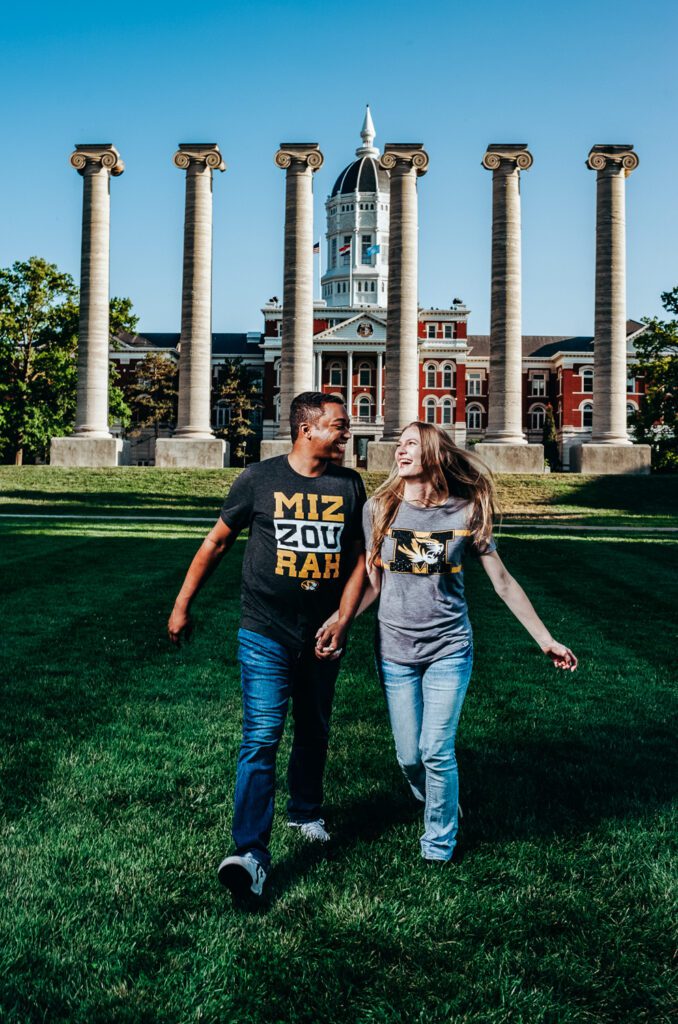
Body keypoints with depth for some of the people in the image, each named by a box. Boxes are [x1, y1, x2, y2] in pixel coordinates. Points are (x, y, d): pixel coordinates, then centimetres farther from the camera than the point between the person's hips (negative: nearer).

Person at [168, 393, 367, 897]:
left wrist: (339, 624, -5)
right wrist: (182, 605, 7)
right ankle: (251, 852, -12)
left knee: (315, 731, 18)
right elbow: (217, 542, 5)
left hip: (322, 637, 4)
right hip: (265, 634, -3)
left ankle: (307, 811, 41)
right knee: (262, 735, -12)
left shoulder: (349, 486, 3)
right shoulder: (260, 479, -5)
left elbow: (359, 560, 5)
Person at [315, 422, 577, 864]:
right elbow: (373, 582, 5)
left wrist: (546, 639, 3)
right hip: (395, 649, 2)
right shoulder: (380, 509, -2)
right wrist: (341, 619, -10)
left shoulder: (466, 512, -5)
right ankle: (440, 808, 38)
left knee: (436, 752, -6)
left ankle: (440, 847, 15)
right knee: (409, 756, 6)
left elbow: (503, 582, 1)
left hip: (449, 648, -2)